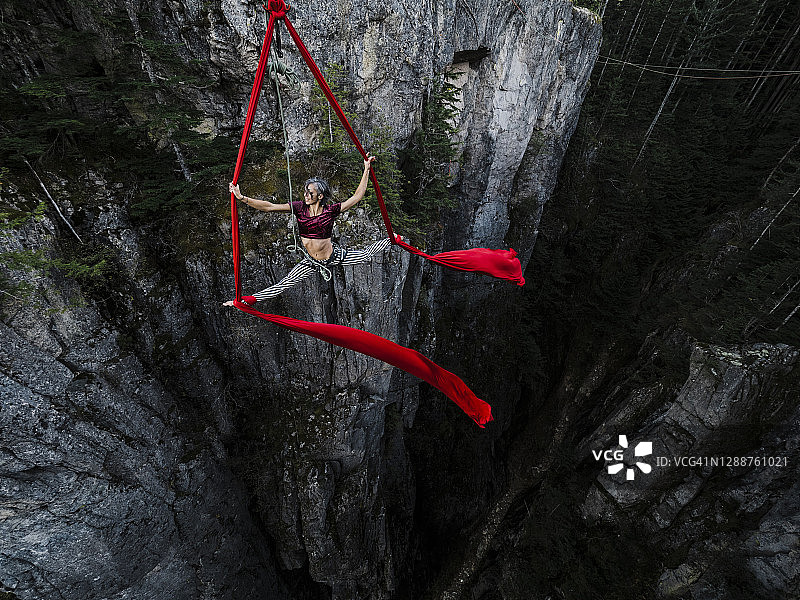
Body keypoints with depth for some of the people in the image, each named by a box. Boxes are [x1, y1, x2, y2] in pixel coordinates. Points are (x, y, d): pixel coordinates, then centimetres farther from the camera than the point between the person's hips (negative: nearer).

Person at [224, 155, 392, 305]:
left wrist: (367, 169, -12)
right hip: (311, 261, 1)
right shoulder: (299, 208, -11)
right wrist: (242, 198, -27)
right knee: (284, 284, 1)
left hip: (333, 256, -1)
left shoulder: (330, 210, -15)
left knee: (366, 255, 13)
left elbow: (357, 197, -10)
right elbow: (269, 207, -17)